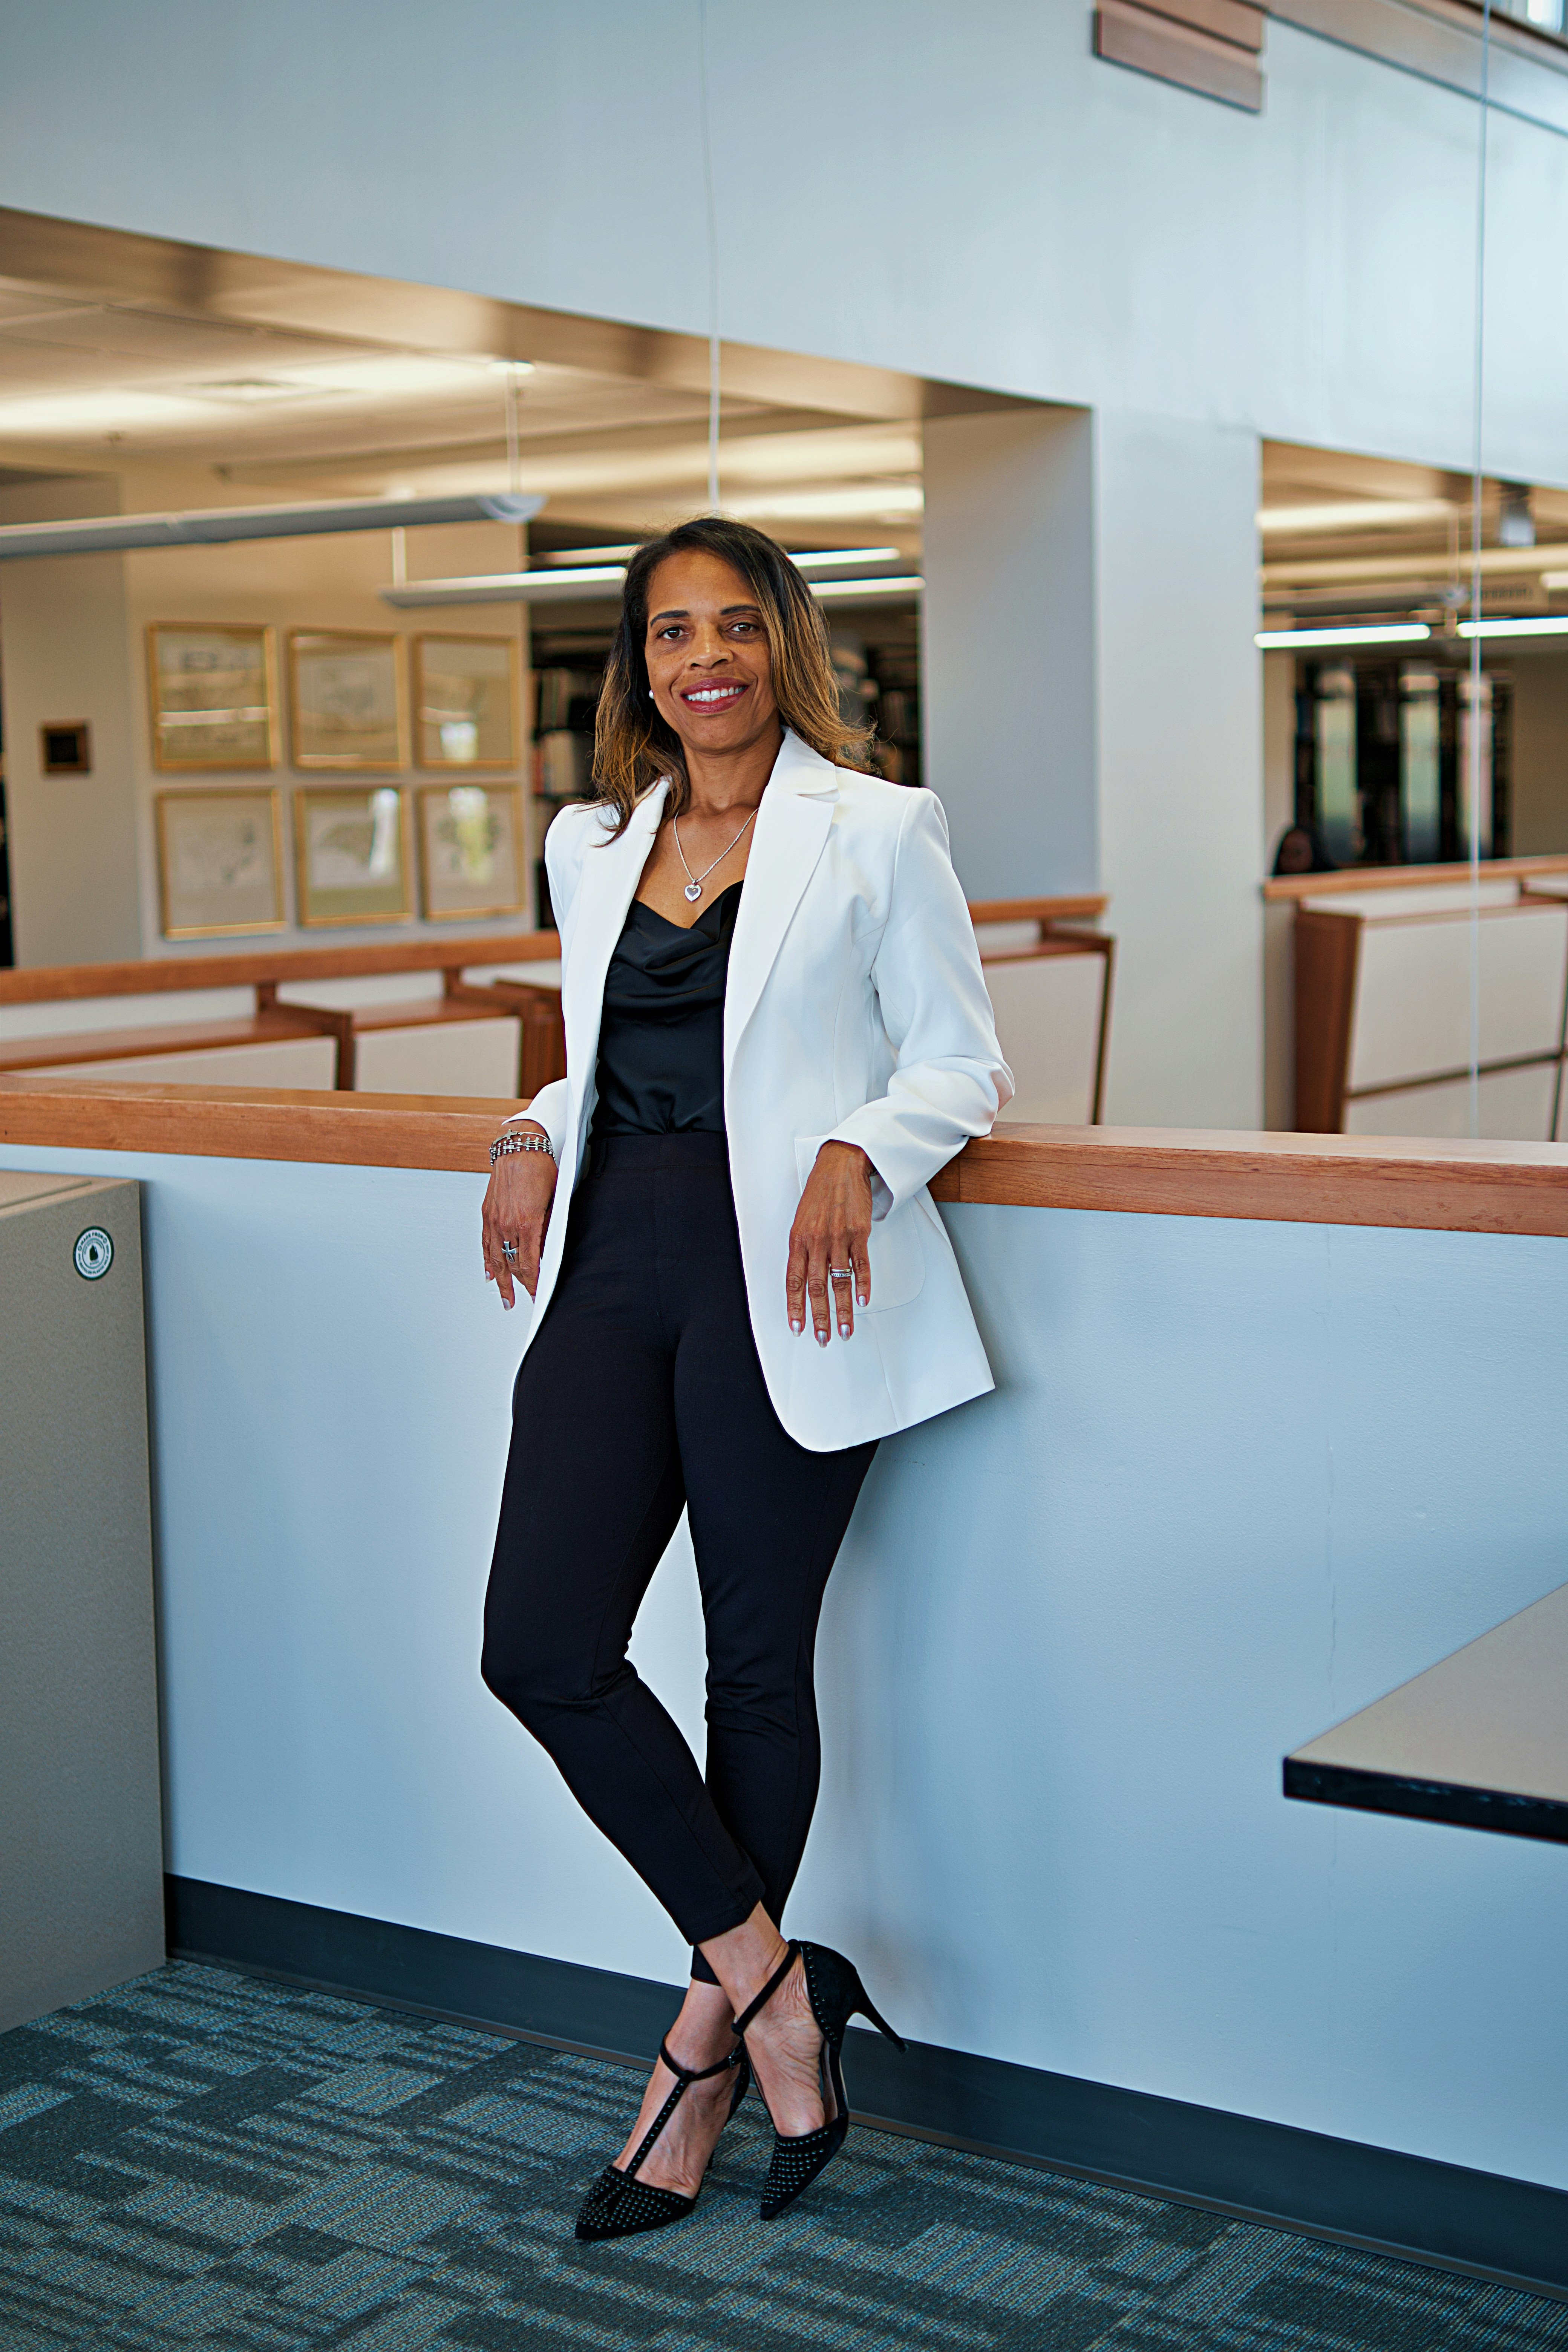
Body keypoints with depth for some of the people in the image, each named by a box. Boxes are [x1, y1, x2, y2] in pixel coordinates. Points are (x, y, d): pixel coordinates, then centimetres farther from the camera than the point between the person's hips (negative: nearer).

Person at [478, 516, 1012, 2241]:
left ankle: (707, 2048, 20)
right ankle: (774, 1980, 9)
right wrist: (535, 1140, 5)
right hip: (615, 1263, 5)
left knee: (757, 1663, 3)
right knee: (540, 1645, -6)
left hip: (780, 1275, -5)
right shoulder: (592, 846, 15)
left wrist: (858, 1154, -18)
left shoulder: (875, 833, 0)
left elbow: (961, 1063, 1)